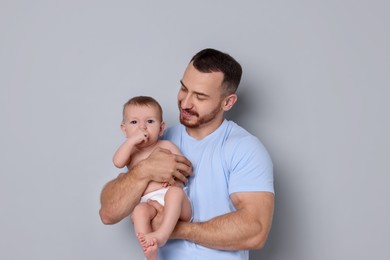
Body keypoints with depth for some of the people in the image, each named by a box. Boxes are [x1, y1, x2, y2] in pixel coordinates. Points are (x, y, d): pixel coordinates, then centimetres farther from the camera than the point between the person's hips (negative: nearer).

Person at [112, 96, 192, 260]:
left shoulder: (167, 146, 16)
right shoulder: (131, 151, 17)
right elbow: (118, 162, -5)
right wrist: (132, 141, -11)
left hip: (177, 208, 0)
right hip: (150, 204, 0)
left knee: (175, 191, -33)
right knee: (139, 210, -32)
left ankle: (162, 234, -44)